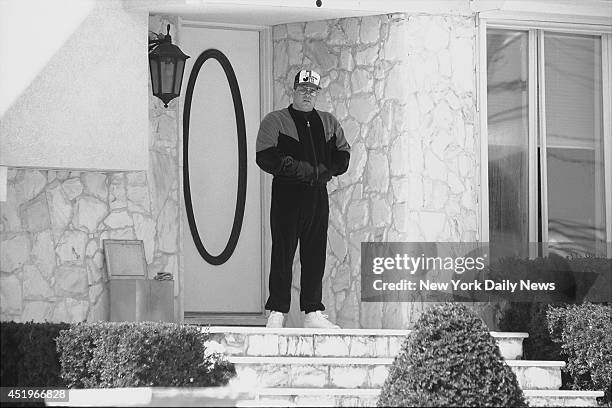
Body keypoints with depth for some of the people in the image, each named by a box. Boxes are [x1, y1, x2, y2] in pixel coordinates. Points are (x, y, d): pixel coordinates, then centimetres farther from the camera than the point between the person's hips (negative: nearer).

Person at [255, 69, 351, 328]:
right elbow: (265, 158, -8)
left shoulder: (329, 123, 17)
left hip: (318, 195, 4)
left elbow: (342, 157, 15)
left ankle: (312, 313, 6)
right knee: (282, 254, -5)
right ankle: (277, 313, -3)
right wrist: (301, 170, -14)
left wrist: (322, 171, -4)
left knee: (315, 255, 3)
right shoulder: (275, 121, 3)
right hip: (286, 194, -4)